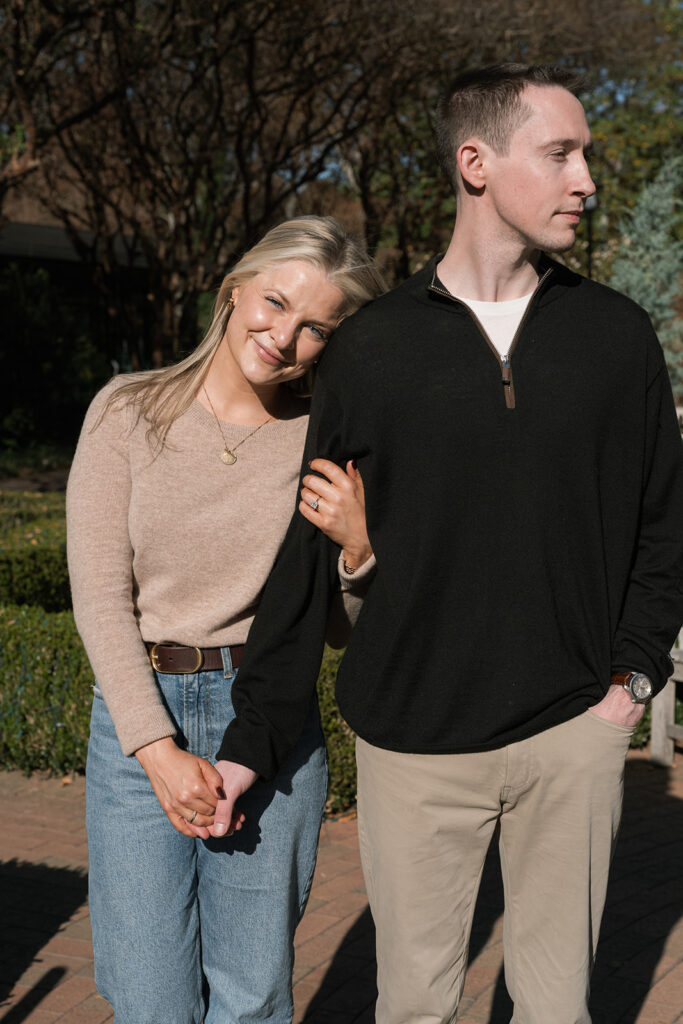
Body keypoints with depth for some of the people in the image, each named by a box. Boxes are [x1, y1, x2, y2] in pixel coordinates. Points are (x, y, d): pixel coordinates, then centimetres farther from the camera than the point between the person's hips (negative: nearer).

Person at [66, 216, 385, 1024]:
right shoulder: (127, 413, -1)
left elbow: (341, 626, 7)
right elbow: (100, 595, -5)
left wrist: (358, 547, -13)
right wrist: (158, 748, -12)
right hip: (138, 721, -1)